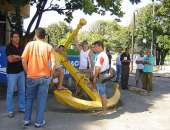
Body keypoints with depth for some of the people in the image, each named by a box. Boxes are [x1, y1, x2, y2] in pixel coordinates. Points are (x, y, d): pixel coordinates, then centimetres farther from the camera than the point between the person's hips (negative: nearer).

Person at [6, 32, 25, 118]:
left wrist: (16, 56, -12)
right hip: (12, 73, -5)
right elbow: (10, 59, -17)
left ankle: (22, 108, 24)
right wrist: (20, 57, -7)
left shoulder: (21, 47, 8)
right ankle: (10, 110, 13)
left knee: (22, 90, 11)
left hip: (21, 72, 5)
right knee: (10, 92, 2)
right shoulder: (9, 47, -7)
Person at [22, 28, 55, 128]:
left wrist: (28, 72, 7)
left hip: (31, 77, 1)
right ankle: (39, 122, 17)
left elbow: (24, 61, -6)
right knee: (42, 99, 10)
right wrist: (50, 75, 5)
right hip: (44, 77, -1)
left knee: (29, 98, 17)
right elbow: (53, 64, -10)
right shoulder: (49, 47, -4)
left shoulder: (30, 44, -3)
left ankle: (27, 120, 25)